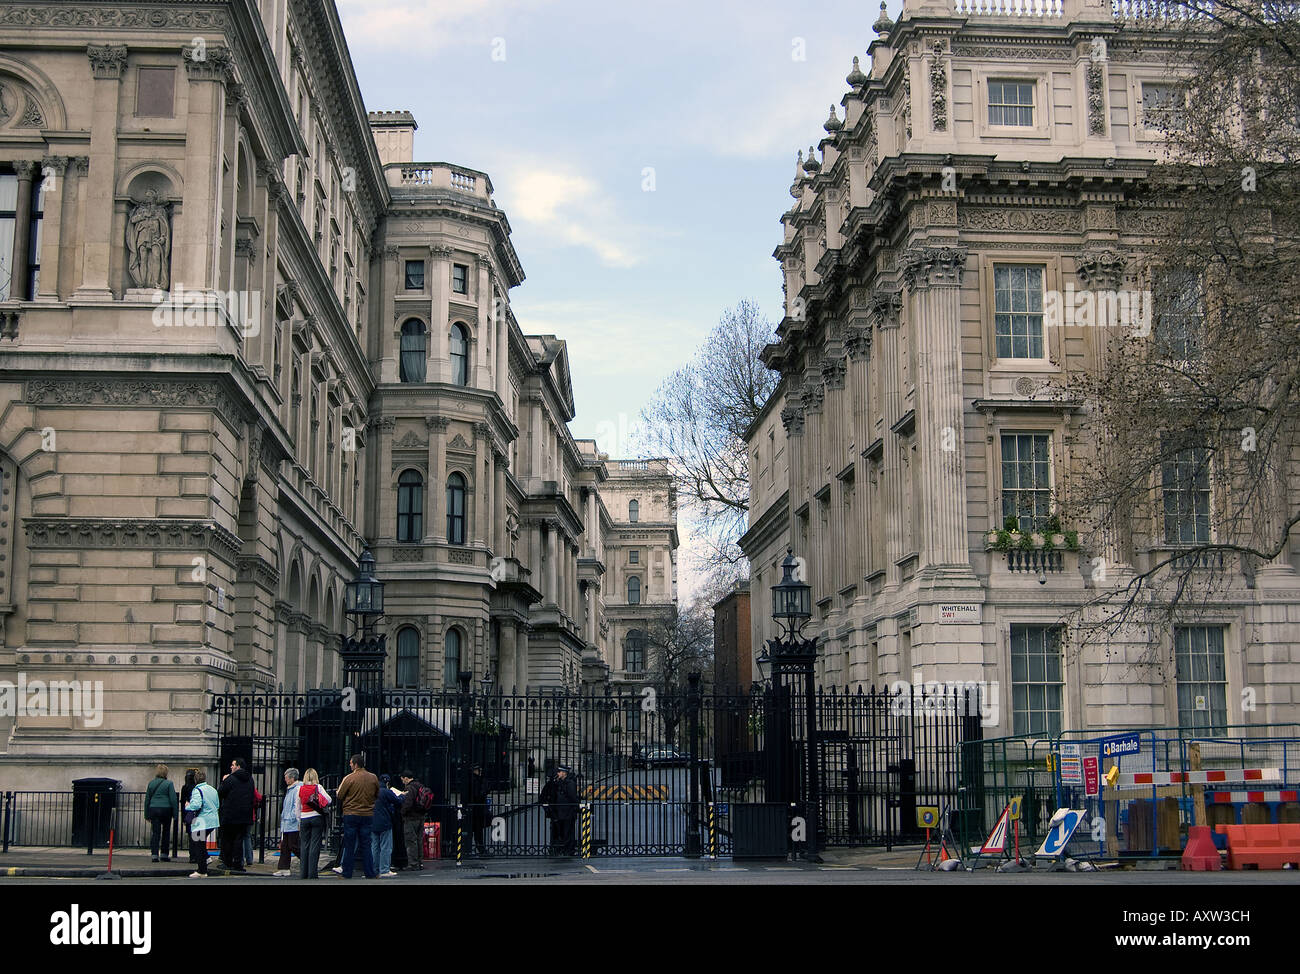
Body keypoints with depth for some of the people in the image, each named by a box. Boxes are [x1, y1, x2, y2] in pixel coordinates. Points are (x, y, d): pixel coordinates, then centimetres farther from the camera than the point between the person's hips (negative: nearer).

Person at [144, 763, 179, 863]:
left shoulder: (151, 783, 7)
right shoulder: (168, 783, -6)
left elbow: (147, 799, 11)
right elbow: (173, 799, -8)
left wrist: (147, 814, 17)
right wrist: (175, 813, -1)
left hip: (153, 809, 3)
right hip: (166, 809, -3)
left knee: (155, 833, 3)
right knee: (166, 833, 10)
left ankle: (154, 855, -6)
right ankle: (165, 855, 13)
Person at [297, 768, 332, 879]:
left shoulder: (300, 789, 4)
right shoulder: (318, 787, -3)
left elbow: (298, 808, 10)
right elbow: (329, 800, -8)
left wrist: (299, 822, 18)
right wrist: (323, 804, 13)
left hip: (304, 819, 2)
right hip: (317, 817, -2)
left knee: (305, 846, 8)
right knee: (315, 846, -2)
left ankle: (304, 874, 9)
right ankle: (312, 874, -6)